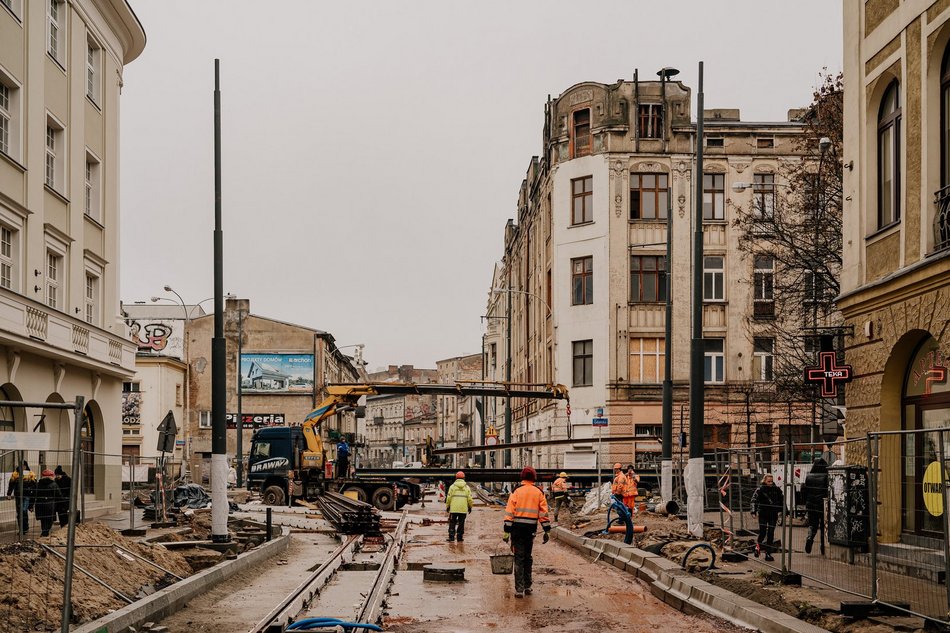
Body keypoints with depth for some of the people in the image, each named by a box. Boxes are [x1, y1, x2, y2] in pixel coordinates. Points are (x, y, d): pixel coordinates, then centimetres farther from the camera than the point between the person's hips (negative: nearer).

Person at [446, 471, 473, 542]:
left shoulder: (452, 486, 0)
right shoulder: (467, 487, 4)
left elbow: (449, 498, -2)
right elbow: (470, 499, 2)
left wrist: (447, 506, 9)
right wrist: (470, 507, 14)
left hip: (453, 508, -1)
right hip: (463, 509, 1)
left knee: (452, 523, 5)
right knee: (461, 523, 9)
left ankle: (451, 536, -3)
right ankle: (460, 537, 10)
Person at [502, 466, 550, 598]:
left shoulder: (516, 491, -4)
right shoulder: (539, 492, 3)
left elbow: (509, 512, -7)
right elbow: (544, 513, 2)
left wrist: (507, 531, -6)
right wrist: (547, 530, 7)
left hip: (517, 528, -2)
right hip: (531, 528, 2)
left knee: (519, 558, 0)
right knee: (528, 557, 18)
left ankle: (519, 589, -5)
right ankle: (527, 586, 23)